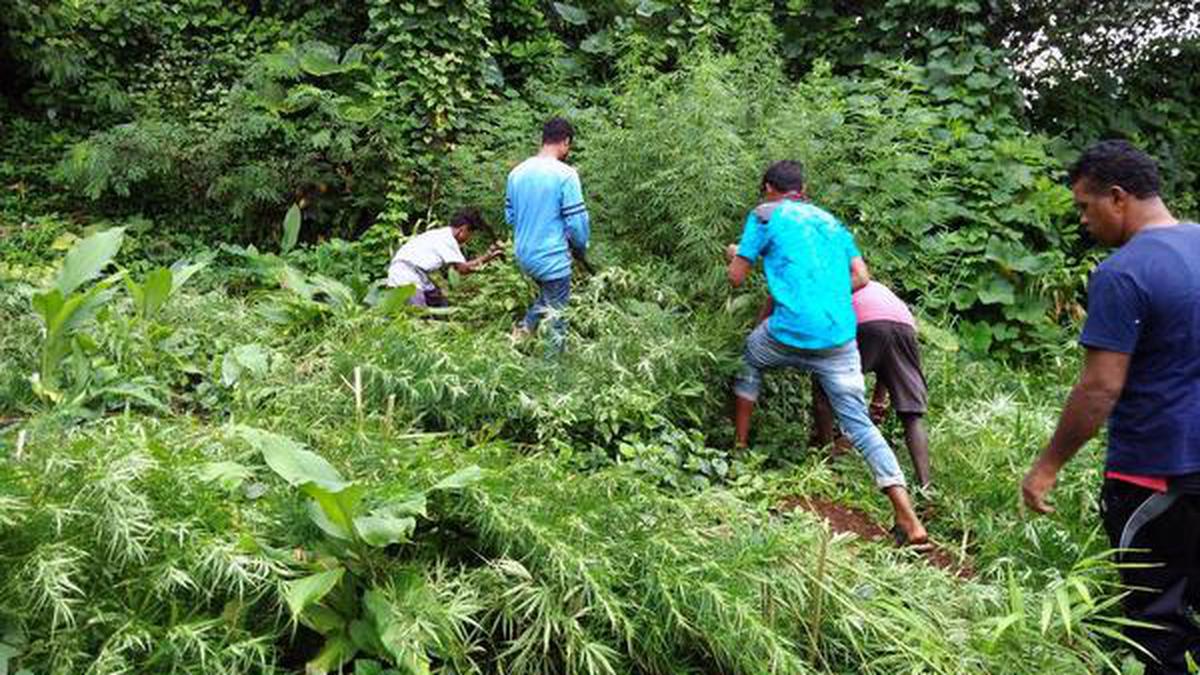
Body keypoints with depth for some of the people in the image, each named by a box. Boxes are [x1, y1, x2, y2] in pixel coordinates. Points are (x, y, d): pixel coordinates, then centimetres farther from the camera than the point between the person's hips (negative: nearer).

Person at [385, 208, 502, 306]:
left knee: (441, 305, 14)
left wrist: (487, 256, 10)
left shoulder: (445, 236, 13)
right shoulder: (447, 239, -14)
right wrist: (486, 258, -4)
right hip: (406, 276, -11)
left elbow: (459, 265, 12)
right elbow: (463, 269, -14)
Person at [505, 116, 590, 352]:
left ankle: (523, 330, 19)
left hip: (524, 255, 7)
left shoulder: (517, 172, 2)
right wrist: (580, 247, 3)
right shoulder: (565, 174, -18)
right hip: (553, 258, -7)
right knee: (556, 316, 8)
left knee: (546, 296, 31)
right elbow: (576, 220, -16)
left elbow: (510, 216, 11)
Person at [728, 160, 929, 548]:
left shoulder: (765, 215, 7)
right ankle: (908, 518, -7)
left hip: (790, 333, -3)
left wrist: (734, 256, 28)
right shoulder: (831, 221, 23)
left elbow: (737, 277, 7)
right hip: (841, 338, 4)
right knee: (860, 425, 4)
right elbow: (861, 277, 15)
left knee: (748, 359, 30)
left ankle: (740, 448, 33)